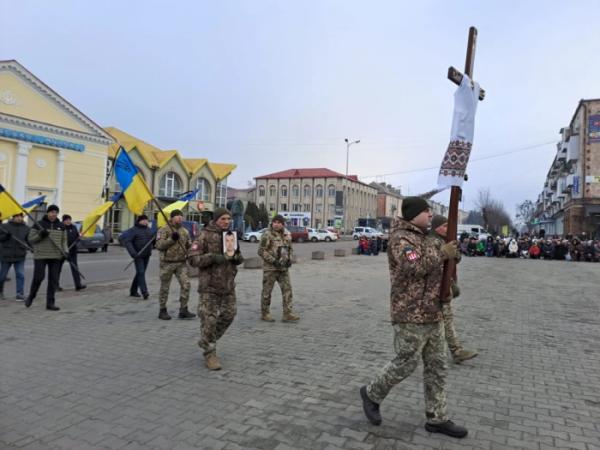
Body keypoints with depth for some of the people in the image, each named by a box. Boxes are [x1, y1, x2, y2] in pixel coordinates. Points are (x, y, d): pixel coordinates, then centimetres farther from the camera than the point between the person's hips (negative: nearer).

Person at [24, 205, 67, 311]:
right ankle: (31, 296, 22)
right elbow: (30, 239, 1)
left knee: (53, 279, 0)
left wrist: (65, 252, -2)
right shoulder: (38, 224, -1)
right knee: (38, 277, -6)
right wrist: (40, 235, -17)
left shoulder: (61, 226, 8)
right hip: (40, 255, -3)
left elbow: (63, 241, 13)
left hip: (55, 256, 3)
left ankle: (50, 303, 5)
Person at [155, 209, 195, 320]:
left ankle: (183, 310, 5)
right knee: (165, 287, 7)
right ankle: (162, 311, 21)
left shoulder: (184, 231, 11)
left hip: (182, 263, 4)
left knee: (186, 284, -4)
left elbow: (189, 245, 17)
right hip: (167, 263, -4)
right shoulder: (164, 230, -5)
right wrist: (171, 239, -23)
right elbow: (159, 245, -14)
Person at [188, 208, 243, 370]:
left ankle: (206, 342, 33)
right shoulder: (205, 236, -9)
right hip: (210, 285, -6)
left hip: (228, 284, 6)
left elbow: (238, 257, 17)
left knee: (228, 315, 12)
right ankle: (210, 354, 14)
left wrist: (237, 257, -8)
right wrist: (213, 258, -25)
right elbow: (193, 259, -13)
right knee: (209, 319, -2)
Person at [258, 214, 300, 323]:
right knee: (267, 291, 5)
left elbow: (290, 249, 20)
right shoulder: (267, 235, -10)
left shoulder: (287, 235, 8)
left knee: (287, 289, 0)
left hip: (283, 268, 5)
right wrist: (273, 261, -19)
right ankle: (265, 314, 18)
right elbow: (261, 251, -13)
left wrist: (290, 259, 1)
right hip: (270, 268, -5)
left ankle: (288, 314, 4)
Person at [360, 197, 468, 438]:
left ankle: (437, 419, 24)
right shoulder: (401, 238, -14)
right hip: (411, 314, -9)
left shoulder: (425, 238, 16)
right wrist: (442, 254, -18)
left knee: (437, 367, 12)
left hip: (432, 313, 9)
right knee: (406, 364, 0)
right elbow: (415, 267, -27)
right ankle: (372, 393, 23)